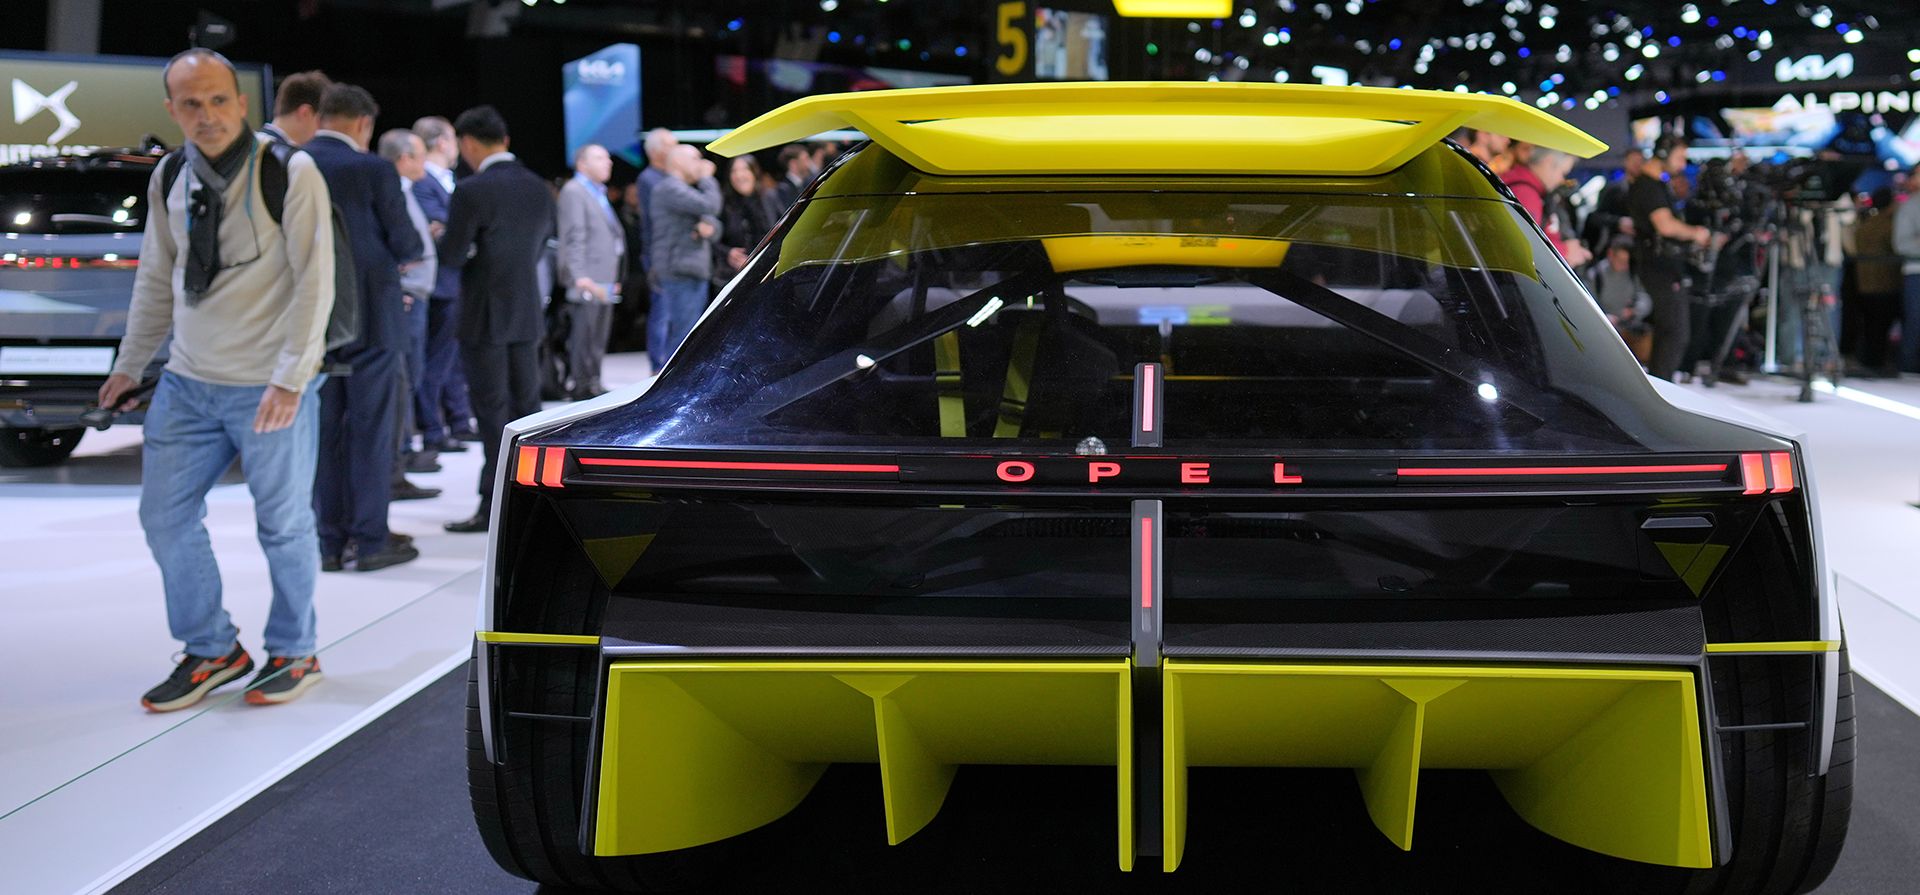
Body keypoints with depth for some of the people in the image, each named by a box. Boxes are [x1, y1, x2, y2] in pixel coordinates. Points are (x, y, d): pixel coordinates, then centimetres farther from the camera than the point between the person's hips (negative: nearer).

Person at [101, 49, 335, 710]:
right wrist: (129, 365, 16)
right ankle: (211, 651, 24)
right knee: (165, 519, 8)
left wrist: (289, 378, -19)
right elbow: (156, 282, 18)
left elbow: (315, 283, -14)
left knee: (283, 525, 6)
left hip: (269, 389, -6)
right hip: (188, 384, 6)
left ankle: (293, 654, 25)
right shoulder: (168, 182, 7)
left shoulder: (289, 173, -11)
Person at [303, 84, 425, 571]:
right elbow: (404, 244, -8)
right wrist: (414, 248, 14)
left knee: (324, 431, 10)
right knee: (371, 430, 2)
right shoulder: (372, 171, -12)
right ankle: (372, 540, 5)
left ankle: (330, 541, 12)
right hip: (371, 316, -4)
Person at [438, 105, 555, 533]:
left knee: (493, 411, -3)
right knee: (526, 406, 13)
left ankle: (494, 507, 0)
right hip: (526, 313, 6)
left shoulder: (473, 191, -17)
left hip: (484, 317, -6)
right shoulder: (538, 188, 5)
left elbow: (452, 256, -15)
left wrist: (440, 238, 5)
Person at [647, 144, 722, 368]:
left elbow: (714, 222, 20)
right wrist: (707, 179, -3)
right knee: (682, 331, -12)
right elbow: (709, 206, -20)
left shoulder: (685, 190, 24)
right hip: (679, 271, -11)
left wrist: (709, 225, -4)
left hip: (695, 272, 11)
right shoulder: (670, 188, -9)